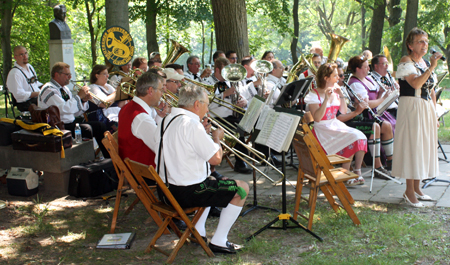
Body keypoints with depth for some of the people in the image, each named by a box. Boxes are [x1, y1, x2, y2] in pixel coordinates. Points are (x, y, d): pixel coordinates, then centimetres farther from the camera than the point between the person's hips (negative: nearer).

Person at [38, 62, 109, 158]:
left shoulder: (65, 88, 17)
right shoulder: (48, 90, -12)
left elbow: (75, 113, 18)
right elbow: (65, 108, -28)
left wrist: (84, 100, 0)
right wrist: (79, 96, -17)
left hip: (70, 122, 9)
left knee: (100, 126, -4)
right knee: (86, 129, -30)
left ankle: (109, 157, -2)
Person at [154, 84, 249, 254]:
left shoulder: (166, 120, 7)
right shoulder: (191, 124, -22)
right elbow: (216, 159, -20)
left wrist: (202, 133, 13)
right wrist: (217, 137, -2)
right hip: (187, 192, -10)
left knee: (212, 183, 36)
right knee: (242, 189, 5)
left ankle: (198, 231, 31)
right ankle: (219, 241, 7)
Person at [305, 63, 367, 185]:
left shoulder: (335, 91, 11)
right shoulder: (314, 95, -9)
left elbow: (344, 111, 10)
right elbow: (317, 118, -21)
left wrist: (341, 96, -3)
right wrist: (326, 99, -25)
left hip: (336, 125, 7)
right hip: (322, 130, -7)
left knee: (361, 137, -18)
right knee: (351, 140, -26)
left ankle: (357, 171, -10)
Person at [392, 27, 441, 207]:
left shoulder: (427, 62, 14)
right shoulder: (406, 61, -9)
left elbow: (431, 91, 17)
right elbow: (415, 83, -24)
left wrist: (434, 114, 14)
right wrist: (432, 68, -24)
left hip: (427, 109, 8)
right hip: (411, 108, -8)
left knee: (423, 146, 10)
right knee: (411, 146, -5)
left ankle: (416, 188, 20)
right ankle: (409, 191, 2)